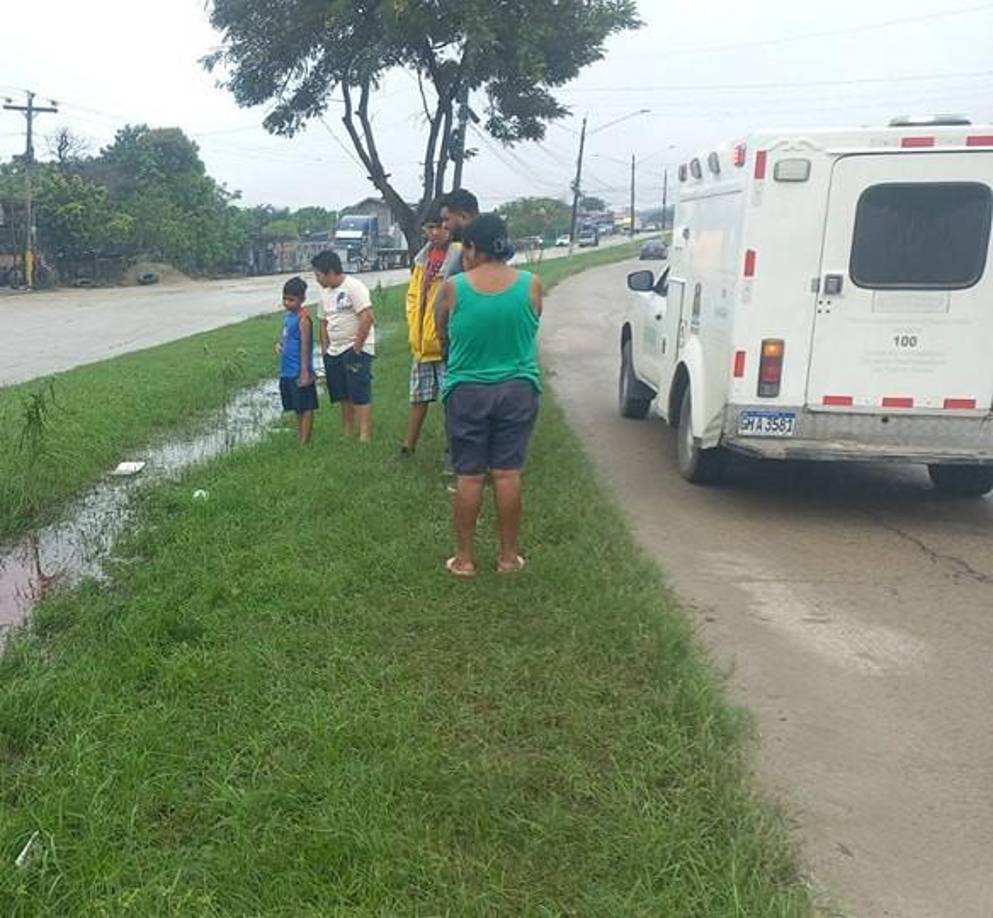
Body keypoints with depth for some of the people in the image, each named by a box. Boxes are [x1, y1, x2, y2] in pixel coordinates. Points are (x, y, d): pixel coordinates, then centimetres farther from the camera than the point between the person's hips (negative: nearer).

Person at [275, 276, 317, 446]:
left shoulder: (303, 318, -14)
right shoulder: (288, 315, 11)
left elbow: (305, 346, -18)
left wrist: (305, 372, -20)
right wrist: (279, 343, 2)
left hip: (299, 372, -9)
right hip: (286, 372, 9)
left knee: (306, 408, 0)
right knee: (297, 408, 16)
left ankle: (304, 444, 4)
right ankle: (298, 439, 25)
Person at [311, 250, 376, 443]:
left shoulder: (354, 287, -12)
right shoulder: (325, 293, 14)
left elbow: (367, 318, -19)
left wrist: (356, 347, -18)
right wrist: (324, 349, 14)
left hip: (356, 350, -8)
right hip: (334, 352, 8)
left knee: (360, 396, -10)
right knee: (344, 397, 12)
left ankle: (365, 437, -9)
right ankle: (348, 434, 21)